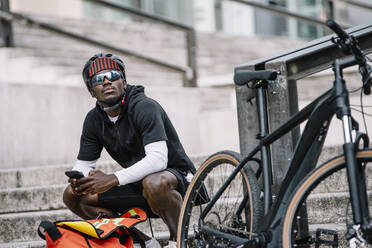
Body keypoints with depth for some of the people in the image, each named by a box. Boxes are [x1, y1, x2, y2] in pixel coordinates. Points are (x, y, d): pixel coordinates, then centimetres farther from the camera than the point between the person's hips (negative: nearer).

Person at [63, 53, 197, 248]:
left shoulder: (144, 107, -20)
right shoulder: (94, 120, 2)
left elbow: (157, 159, -32)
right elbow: (83, 164, 7)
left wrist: (113, 179, -40)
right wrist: (77, 179, -19)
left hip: (176, 179, -7)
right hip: (137, 185, 7)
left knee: (154, 183, -42)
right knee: (72, 196, -5)